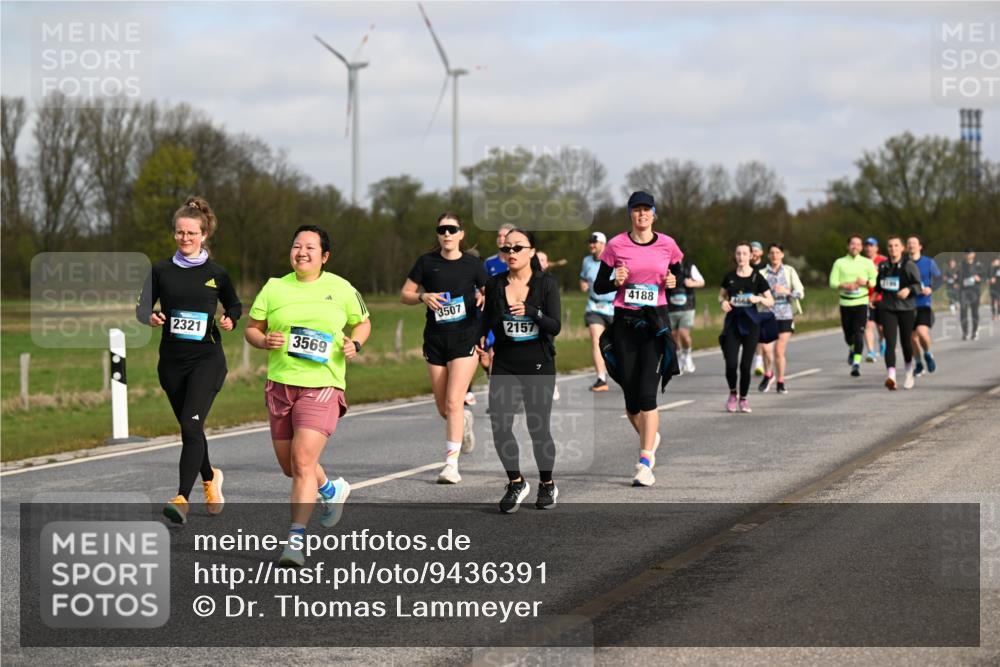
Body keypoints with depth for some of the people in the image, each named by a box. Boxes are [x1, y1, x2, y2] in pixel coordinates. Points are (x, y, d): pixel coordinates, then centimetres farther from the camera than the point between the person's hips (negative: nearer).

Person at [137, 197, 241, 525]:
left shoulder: (216, 274, 2)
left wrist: (230, 320, -6)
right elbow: (142, 306, 7)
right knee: (189, 427, 15)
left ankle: (182, 499, -25)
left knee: (191, 424, -18)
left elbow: (235, 305, 15)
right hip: (172, 360, 3)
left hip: (207, 358, -3)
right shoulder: (161, 271, 4)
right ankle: (209, 477, 44)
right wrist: (151, 317, -15)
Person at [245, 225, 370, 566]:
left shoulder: (341, 289, 2)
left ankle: (296, 539, -13)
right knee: (288, 465, 13)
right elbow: (251, 329, 10)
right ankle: (331, 490, 45)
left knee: (303, 461, -17)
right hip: (280, 384, 4)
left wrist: (355, 344, -4)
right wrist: (265, 341, -11)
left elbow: (363, 323, 16)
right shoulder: (274, 288, 5)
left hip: (323, 386, -4)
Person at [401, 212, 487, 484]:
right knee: (443, 408, 8)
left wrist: (485, 299, -13)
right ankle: (464, 420, 44)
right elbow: (405, 294, 7)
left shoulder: (472, 265, 1)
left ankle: (451, 464, -13)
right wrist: (423, 297, -13)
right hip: (435, 339, 3)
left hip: (465, 338, -3)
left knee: (453, 402, -14)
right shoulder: (426, 262, 3)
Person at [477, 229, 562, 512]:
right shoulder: (495, 284, 4)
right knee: (499, 425, -10)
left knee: (539, 428, 1)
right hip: (504, 364, 2)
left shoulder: (546, 283, -4)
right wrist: (482, 341, -5)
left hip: (538, 364, -2)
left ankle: (547, 485, 24)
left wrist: (530, 312, -29)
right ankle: (516, 483, 9)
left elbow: (555, 326, -12)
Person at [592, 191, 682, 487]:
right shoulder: (616, 246, 0)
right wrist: (616, 282, -15)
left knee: (647, 393, -12)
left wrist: (673, 282, -7)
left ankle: (645, 463, -11)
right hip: (624, 321, 1)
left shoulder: (667, 245, 2)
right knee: (630, 394, 5)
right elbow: (598, 287, 6)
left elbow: (681, 279, 16)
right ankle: (650, 437, 35)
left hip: (656, 321, -1)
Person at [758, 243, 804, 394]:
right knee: (766, 347, -16)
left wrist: (786, 291, -18)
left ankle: (780, 382, 15)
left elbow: (800, 293, -1)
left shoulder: (789, 271, 5)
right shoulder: (763, 273, 4)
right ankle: (768, 374, 12)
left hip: (785, 315, 0)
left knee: (779, 351, -2)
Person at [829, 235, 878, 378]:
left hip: (861, 302, -1)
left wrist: (865, 282, -14)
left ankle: (856, 363, -15)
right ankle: (851, 350, 43)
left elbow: (875, 281, 7)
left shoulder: (867, 263, 7)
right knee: (848, 334, 9)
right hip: (845, 302, 2)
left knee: (859, 334, -14)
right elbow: (832, 282, 2)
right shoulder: (840, 263, 8)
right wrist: (845, 286, -16)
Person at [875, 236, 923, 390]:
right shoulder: (882, 266, 8)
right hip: (887, 309, 2)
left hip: (906, 309, -2)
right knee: (890, 343, -14)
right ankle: (891, 377, -27)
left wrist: (909, 290, -30)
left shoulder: (909, 265, -5)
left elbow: (918, 286, -13)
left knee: (906, 342, 10)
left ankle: (909, 372, 38)